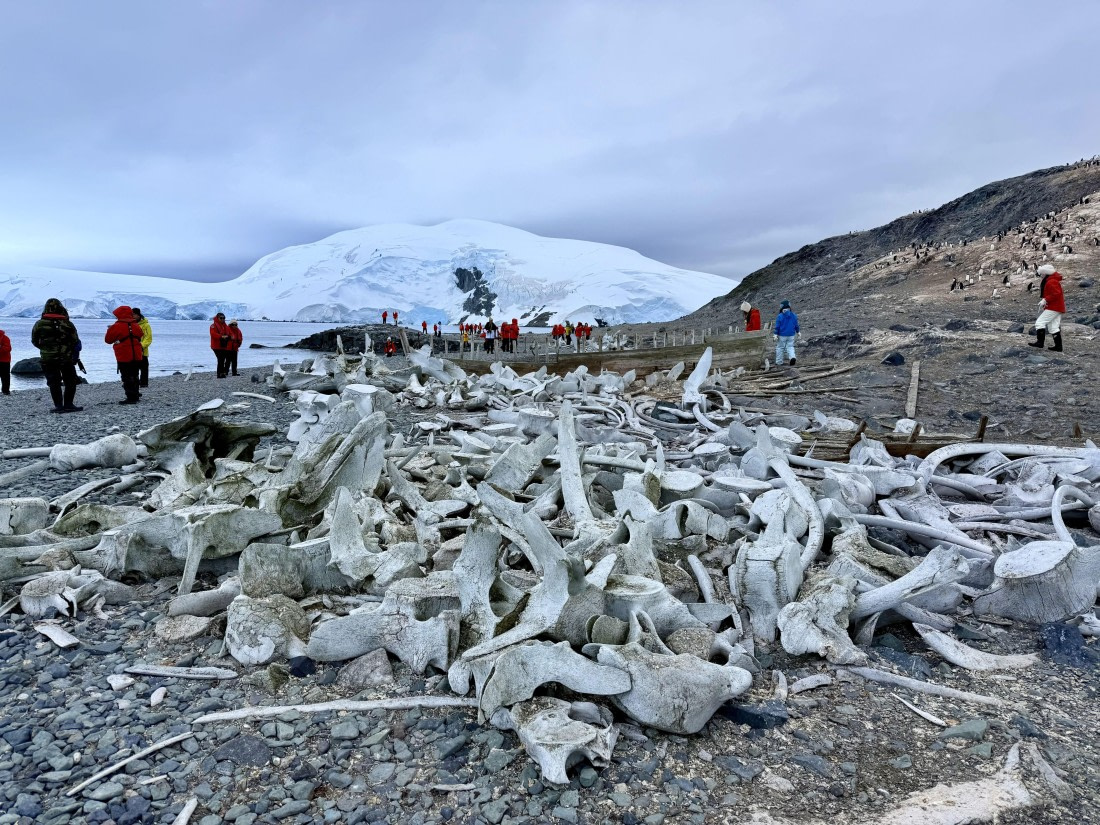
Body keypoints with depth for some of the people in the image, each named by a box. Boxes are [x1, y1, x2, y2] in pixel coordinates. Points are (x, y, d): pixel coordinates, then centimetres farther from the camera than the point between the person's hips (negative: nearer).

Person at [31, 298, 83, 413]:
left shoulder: (39, 324, -1)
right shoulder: (67, 324, -5)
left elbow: (34, 341, 8)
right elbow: (76, 342, -3)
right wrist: (75, 357, 11)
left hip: (47, 359, 2)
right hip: (66, 359, -1)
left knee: (54, 383, 8)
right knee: (70, 382, 10)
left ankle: (59, 406, 4)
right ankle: (68, 404, 5)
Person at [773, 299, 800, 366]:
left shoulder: (780, 316, -13)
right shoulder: (794, 316, -1)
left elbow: (777, 326, -11)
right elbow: (796, 325, 9)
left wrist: (775, 334, -5)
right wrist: (798, 331, 23)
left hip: (782, 335, -3)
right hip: (791, 335, 3)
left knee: (780, 348, 9)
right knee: (790, 347, 13)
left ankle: (779, 362, 15)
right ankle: (792, 357, -14)